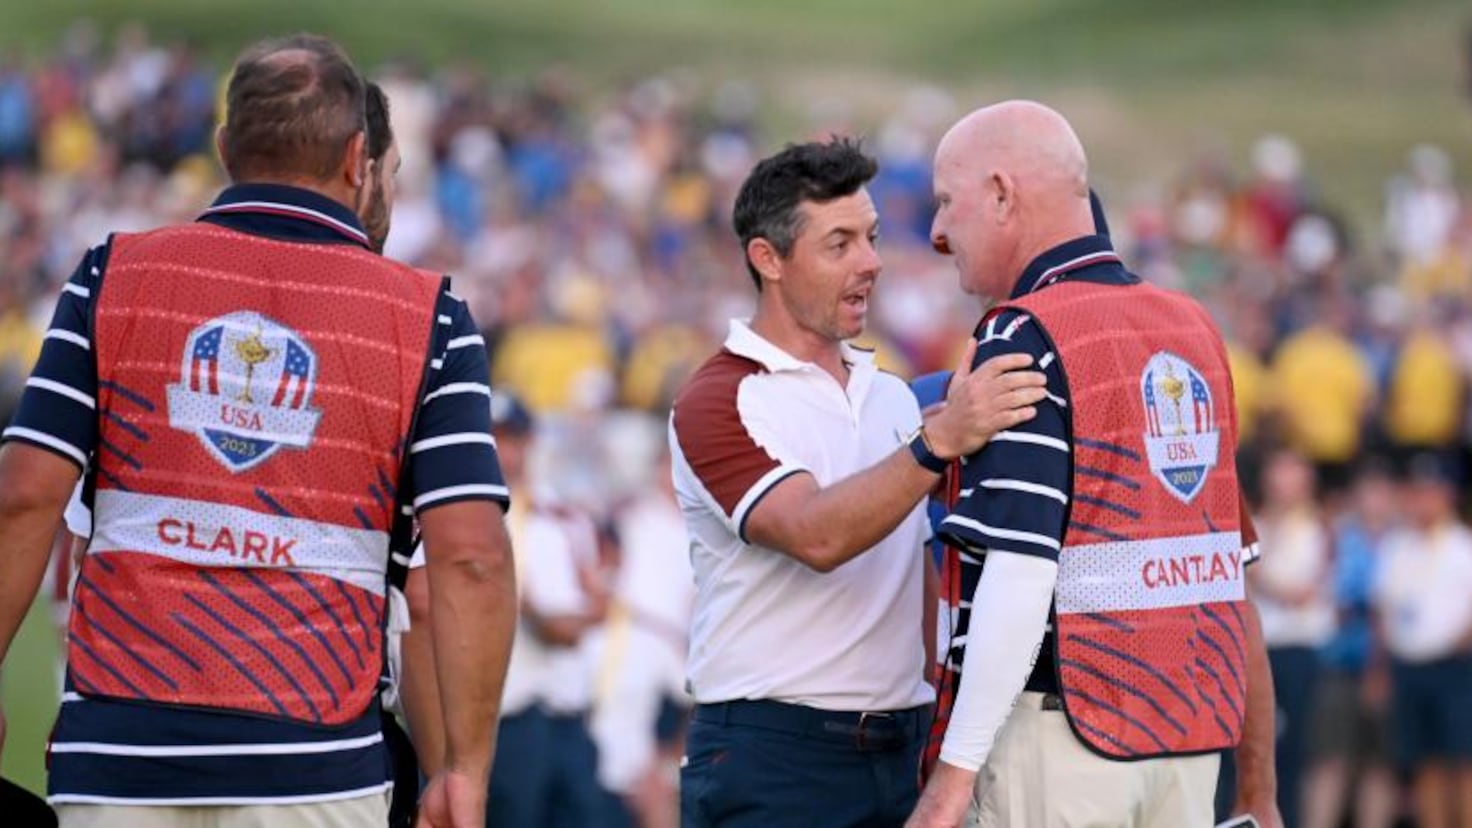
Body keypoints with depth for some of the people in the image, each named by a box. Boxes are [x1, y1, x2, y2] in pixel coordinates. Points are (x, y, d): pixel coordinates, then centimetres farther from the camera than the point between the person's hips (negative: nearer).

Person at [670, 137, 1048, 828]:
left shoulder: (892, 396, 16)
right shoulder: (717, 402, -7)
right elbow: (816, 536, -24)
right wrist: (939, 440, -36)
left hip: (901, 747, 6)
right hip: (771, 752, -6)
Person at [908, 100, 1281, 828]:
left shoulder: (1025, 339, -10)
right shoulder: (1192, 330, 13)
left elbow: (1019, 576, -19)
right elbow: (1232, 572, 15)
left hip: (1056, 734, -7)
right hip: (1188, 740, 7)